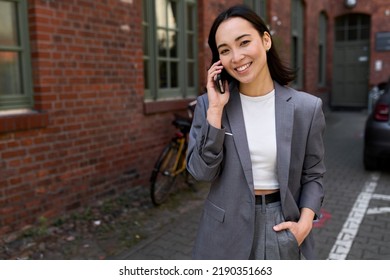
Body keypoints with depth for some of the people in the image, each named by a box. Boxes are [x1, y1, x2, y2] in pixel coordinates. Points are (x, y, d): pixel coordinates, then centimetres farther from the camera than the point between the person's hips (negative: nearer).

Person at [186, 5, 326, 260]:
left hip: (283, 225, 1)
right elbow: (202, 172, -13)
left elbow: (313, 174, 2)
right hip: (226, 229, 0)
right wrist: (216, 109, -19)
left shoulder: (307, 107, -6)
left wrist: (305, 222, -11)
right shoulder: (209, 103, -7)